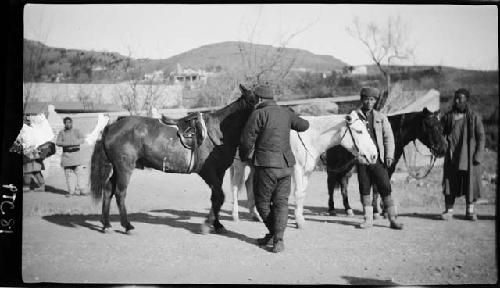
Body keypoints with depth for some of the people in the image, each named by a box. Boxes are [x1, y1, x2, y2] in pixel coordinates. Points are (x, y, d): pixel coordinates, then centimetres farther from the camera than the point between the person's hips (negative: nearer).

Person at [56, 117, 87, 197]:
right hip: (66, 155, 1)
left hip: (76, 153, -1)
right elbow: (58, 143, 0)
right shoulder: (62, 133, 10)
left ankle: (81, 189, -5)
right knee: (68, 173, 0)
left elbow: (82, 139, -6)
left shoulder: (76, 131, 6)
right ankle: (71, 191, 4)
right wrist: (67, 144, -15)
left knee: (79, 171, -7)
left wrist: (73, 143, -18)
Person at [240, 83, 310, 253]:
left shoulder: (258, 114, -10)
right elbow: (304, 125, 24)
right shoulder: (286, 113, 9)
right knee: (281, 202, 7)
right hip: (287, 164, 6)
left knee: (262, 202, 11)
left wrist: (245, 156, 9)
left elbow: (247, 139, -10)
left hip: (266, 165, -6)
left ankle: (274, 233, 20)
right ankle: (278, 239, -3)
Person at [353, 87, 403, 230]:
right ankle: (368, 219, 14)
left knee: (385, 189, -3)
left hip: (378, 159, -1)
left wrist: (389, 155, -6)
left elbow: (388, 137, 4)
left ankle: (392, 219, 2)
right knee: (364, 189, 5)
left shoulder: (381, 117, 8)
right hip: (361, 159, 1)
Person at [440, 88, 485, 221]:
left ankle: (470, 211, 16)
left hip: (469, 157, -1)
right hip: (451, 157, 1)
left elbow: (481, 137, 0)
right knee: (450, 183, 3)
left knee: (470, 183, 4)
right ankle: (449, 210, 13)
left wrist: (478, 155, -8)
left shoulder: (474, 117, 0)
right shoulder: (448, 117, 5)